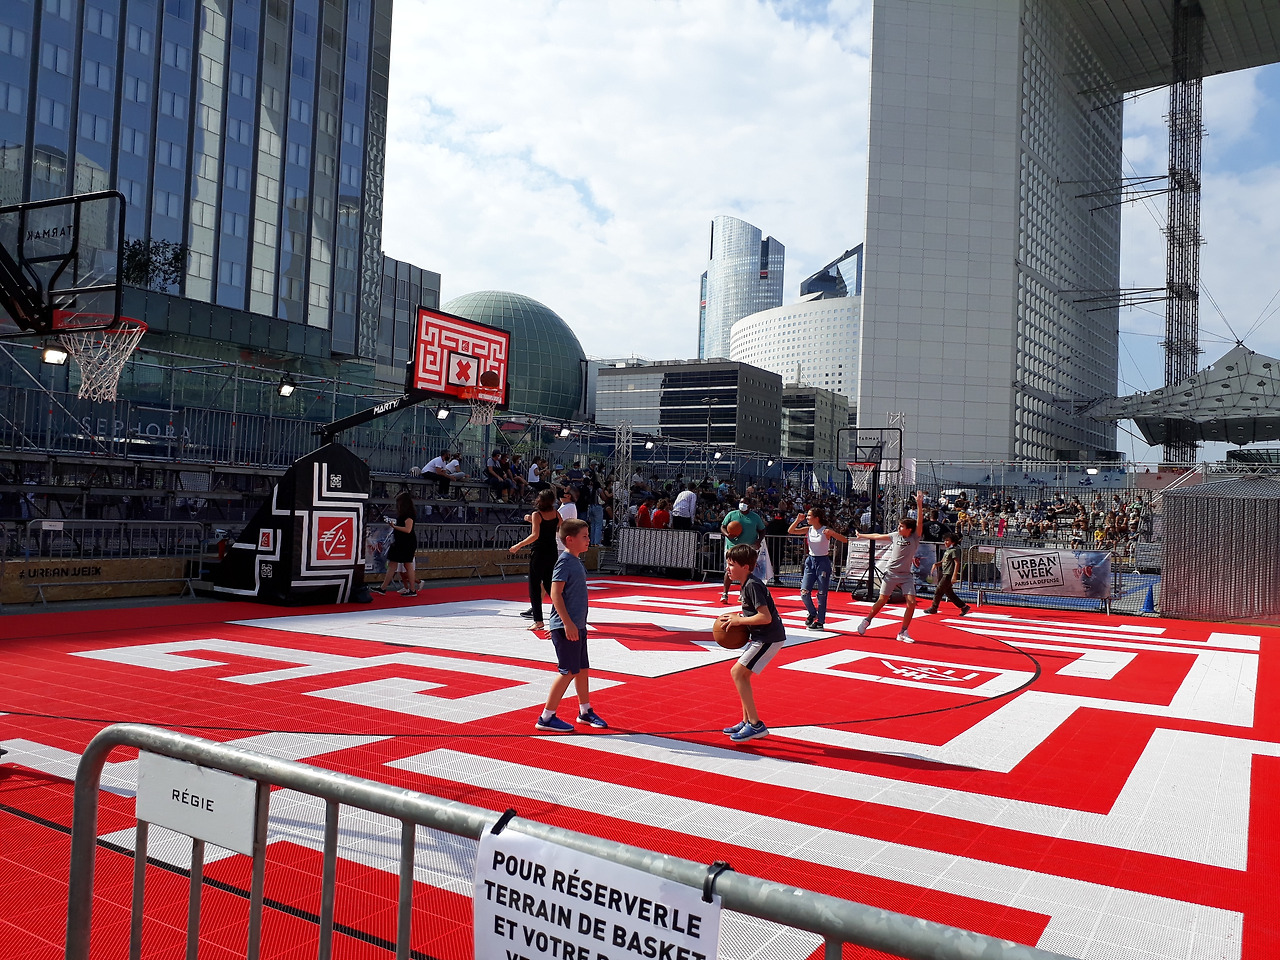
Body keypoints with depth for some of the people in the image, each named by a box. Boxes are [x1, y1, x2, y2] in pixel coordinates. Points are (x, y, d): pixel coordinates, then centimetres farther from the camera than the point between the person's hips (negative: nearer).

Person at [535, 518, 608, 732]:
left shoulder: (576, 562, 14)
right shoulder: (565, 562, -15)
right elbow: (555, 593, -21)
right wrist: (568, 623, -25)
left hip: (577, 626, 10)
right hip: (566, 627, -10)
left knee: (583, 668, 17)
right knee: (568, 671, -7)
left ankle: (585, 711, 32)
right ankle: (546, 718, 1)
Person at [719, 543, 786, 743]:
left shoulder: (753, 585, -19)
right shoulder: (746, 584, 11)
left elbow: (766, 617, -25)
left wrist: (739, 620, -16)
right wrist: (738, 617, 7)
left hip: (769, 637, -11)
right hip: (760, 636, 11)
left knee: (737, 672, -11)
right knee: (742, 674, 14)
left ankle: (756, 725, -8)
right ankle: (747, 721, 23)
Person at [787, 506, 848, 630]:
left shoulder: (826, 531, -11)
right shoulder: (808, 530, 4)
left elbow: (845, 540, -13)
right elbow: (790, 531, 3)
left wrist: (832, 534, -28)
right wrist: (798, 520, -8)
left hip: (823, 562, -5)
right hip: (811, 561, 5)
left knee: (822, 594, 0)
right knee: (804, 592, -3)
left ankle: (820, 621, 10)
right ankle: (812, 613, 22)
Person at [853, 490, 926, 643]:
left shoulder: (915, 537, -5)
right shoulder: (895, 536, 0)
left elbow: (920, 522, -19)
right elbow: (878, 536, 14)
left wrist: (919, 505, -31)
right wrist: (861, 536, 25)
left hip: (906, 575, 0)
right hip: (890, 573, 0)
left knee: (911, 602, -10)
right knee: (882, 600, 4)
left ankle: (902, 632, 2)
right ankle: (867, 620, 27)